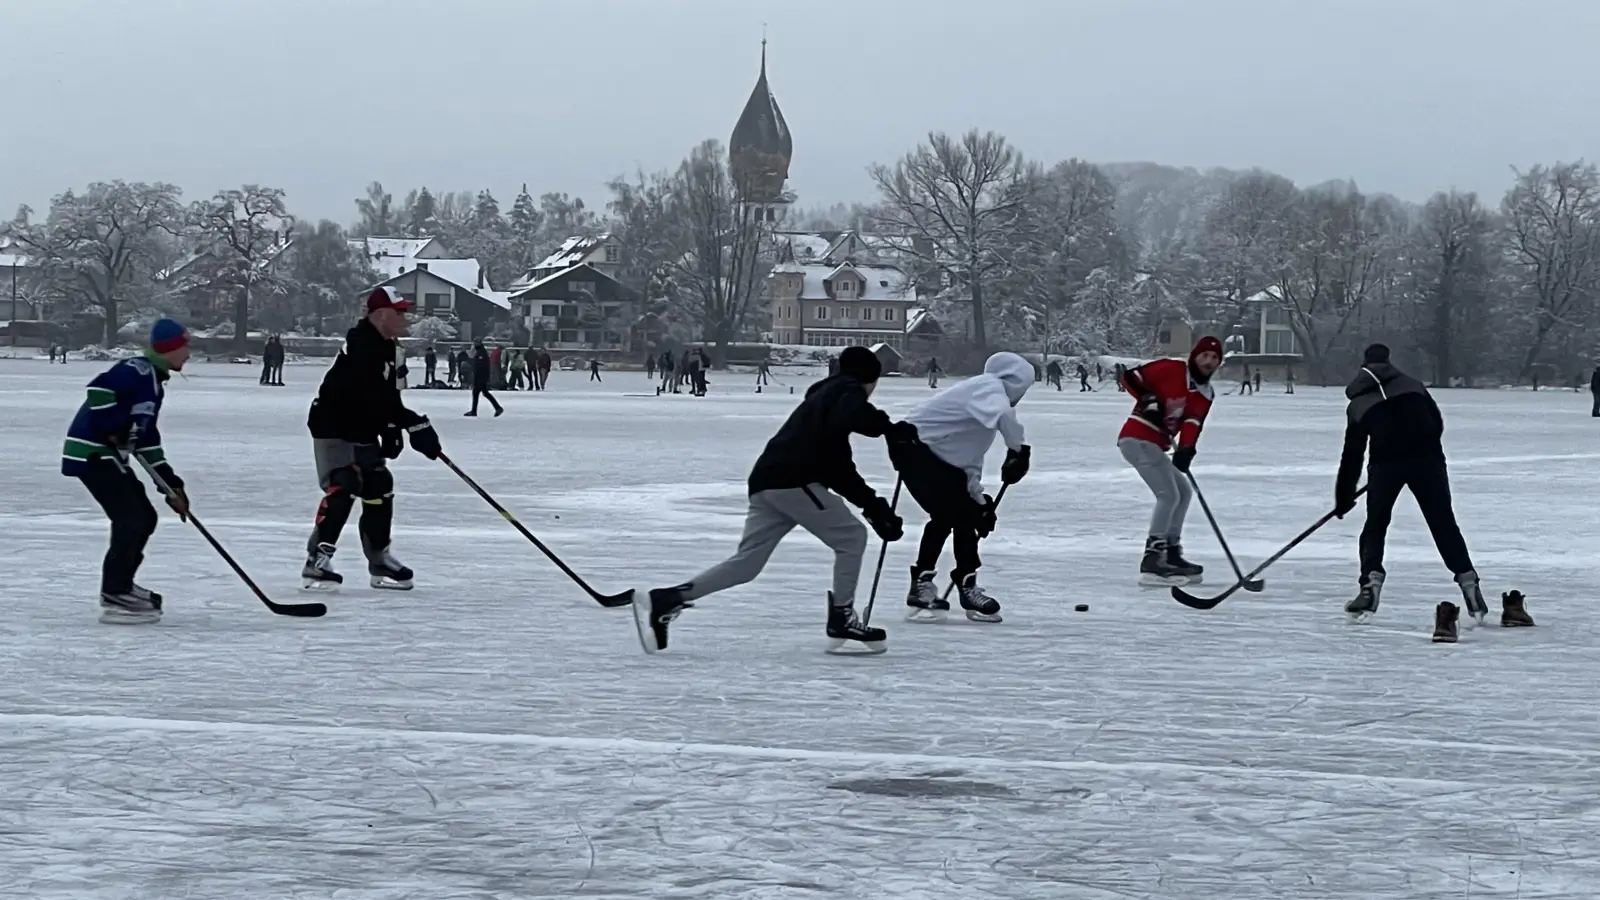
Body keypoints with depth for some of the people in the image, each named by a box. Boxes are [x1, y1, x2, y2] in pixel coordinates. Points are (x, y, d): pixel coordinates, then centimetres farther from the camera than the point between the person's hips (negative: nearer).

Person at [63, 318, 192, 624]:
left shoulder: (154, 383, 18)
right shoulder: (138, 371, -13)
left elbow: (148, 438, 21)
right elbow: (99, 389, -29)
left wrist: (170, 483, 17)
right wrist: (116, 428, -22)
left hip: (107, 454, 10)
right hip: (91, 452, -10)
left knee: (144, 518, 15)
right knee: (131, 519, -13)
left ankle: (120, 585, 27)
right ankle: (114, 598, -12)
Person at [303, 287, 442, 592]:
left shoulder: (387, 347, 8)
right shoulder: (361, 345, -24)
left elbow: (388, 396, 13)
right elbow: (372, 397, -32)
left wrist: (391, 431, 1)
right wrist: (413, 424, -33)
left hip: (362, 431, 10)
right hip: (333, 427, -10)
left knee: (379, 489, 11)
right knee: (342, 489, -20)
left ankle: (380, 561, 22)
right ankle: (317, 561, -21)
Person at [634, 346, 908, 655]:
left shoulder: (826, 396, 32)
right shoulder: (848, 390, 5)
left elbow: (839, 470, 30)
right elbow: (849, 418, -22)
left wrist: (872, 504, 24)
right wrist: (888, 427, -11)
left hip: (767, 482, 9)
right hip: (793, 481, -9)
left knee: (746, 563, 5)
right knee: (851, 538, 2)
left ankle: (663, 601, 0)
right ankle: (842, 618, 3)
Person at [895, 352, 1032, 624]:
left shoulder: (986, 396, 16)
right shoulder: (989, 387, -14)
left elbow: (970, 462, 16)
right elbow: (1003, 414, -39)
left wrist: (980, 502, 10)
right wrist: (1018, 451, -30)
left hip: (939, 456, 11)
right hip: (913, 446, -11)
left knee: (966, 513, 11)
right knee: (945, 513, -19)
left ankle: (967, 586, 22)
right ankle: (921, 588, -15)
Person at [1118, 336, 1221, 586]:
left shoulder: (1205, 394, 12)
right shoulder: (1171, 369, -7)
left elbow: (1193, 422, -5)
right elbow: (1129, 377, -6)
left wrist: (1186, 448, -22)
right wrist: (1149, 399, -19)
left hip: (1154, 444, 10)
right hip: (1138, 438, -10)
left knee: (1183, 492, 20)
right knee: (1168, 495, -17)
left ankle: (1171, 553, 26)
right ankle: (1152, 560, -23)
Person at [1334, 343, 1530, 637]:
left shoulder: (1358, 404, 18)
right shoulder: (1411, 385, 22)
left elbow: (1352, 455, 18)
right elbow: (1436, 423, 19)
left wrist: (1344, 497, 24)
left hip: (1385, 463, -1)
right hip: (1427, 459, 1)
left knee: (1375, 526, 13)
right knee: (1444, 524, 7)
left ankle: (1371, 584, -5)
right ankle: (1469, 584, 1)